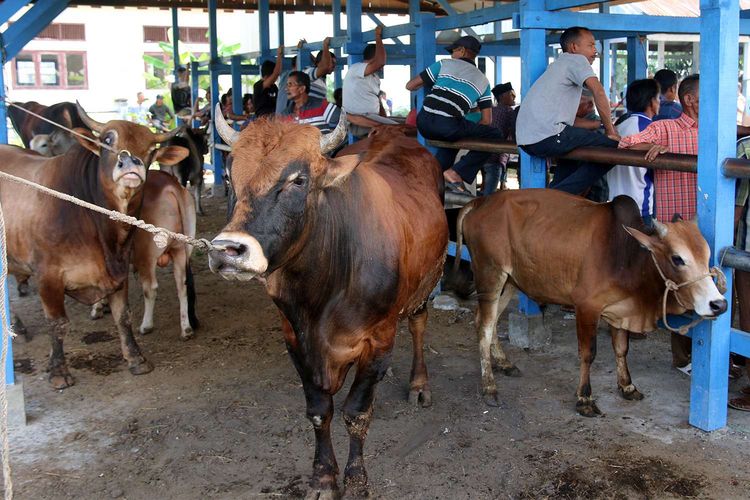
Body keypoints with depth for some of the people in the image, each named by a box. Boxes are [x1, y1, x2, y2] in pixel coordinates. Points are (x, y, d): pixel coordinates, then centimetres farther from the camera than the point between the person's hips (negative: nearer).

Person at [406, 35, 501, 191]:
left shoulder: (444, 64, 18)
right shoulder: (483, 80, 21)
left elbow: (410, 86, 18)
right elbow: (486, 120, 17)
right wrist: (468, 134, 32)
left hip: (424, 123, 4)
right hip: (449, 125, -4)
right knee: (495, 136, 11)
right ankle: (455, 172, 0)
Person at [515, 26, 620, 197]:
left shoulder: (559, 65, 31)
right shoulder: (576, 60, 3)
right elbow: (598, 90, -15)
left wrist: (600, 124, 25)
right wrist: (610, 131, -8)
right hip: (548, 135, -10)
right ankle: (560, 193, -10)